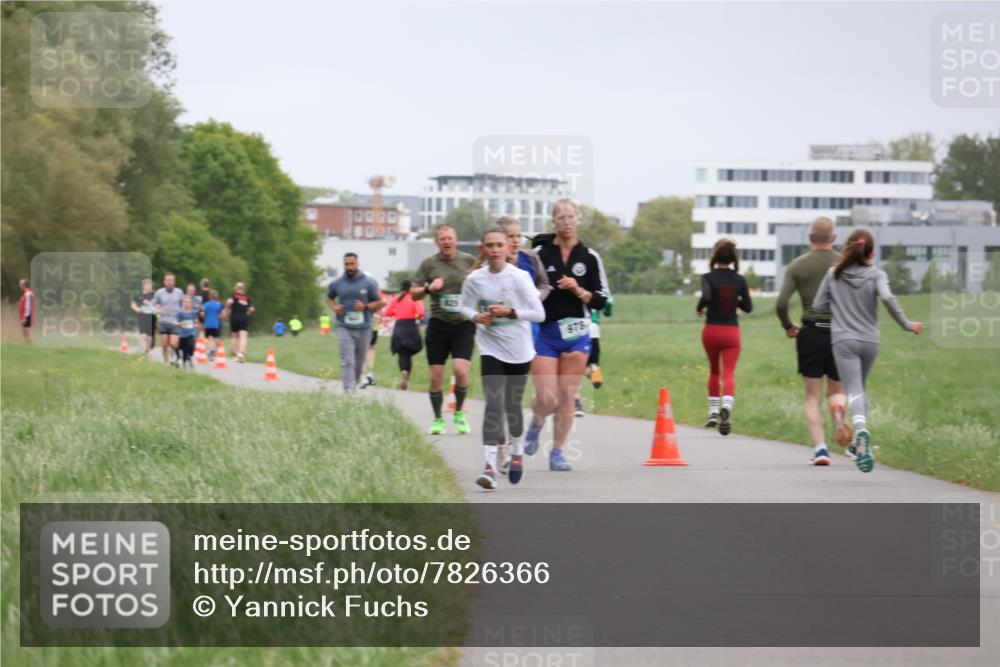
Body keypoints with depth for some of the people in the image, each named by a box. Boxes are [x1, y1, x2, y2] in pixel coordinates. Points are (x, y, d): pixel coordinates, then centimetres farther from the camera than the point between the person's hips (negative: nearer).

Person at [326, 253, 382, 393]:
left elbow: (378, 302, 6)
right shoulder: (336, 284, 3)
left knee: (359, 362, 12)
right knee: (347, 362, -14)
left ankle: (354, 385, 34)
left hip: (363, 328, 1)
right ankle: (349, 392, -21)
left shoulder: (369, 283, -1)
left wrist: (365, 306, -14)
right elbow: (329, 297, 22)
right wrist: (334, 307, 0)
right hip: (344, 328, -1)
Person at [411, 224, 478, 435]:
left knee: (461, 370, -17)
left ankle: (459, 413, 6)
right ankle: (437, 420, 17)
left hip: (464, 324, -1)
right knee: (436, 377, 1)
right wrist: (429, 287, -10)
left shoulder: (469, 261, 4)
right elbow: (414, 294, 9)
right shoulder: (429, 264, 5)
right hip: (438, 325, 1)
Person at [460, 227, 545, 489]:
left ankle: (517, 453, 38)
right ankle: (491, 464, -18)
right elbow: (465, 306, 11)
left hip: (519, 350, 0)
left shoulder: (520, 277, -12)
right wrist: (476, 317, -10)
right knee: (493, 403, -13)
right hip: (491, 349, 0)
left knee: (512, 404, 11)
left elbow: (539, 313, -10)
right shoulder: (474, 279, -6)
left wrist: (509, 312, -20)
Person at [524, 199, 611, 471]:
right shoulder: (540, 254, 1)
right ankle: (536, 425, 25)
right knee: (546, 399, -9)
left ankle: (558, 453, 13)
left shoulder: (590, 257, 4)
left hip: (576, 334, 1)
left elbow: (602, 299, 5)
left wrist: (579, 291, -10)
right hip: (544, 334, -1)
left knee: (567, 398, 1)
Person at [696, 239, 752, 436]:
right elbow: (748, 307, 5)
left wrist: (699, 308, -5)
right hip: (732, 331, 0)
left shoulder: (708, 277, -7)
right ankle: (727, 406, -33)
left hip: (711, 331, 0)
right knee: (729, 373, -6)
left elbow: (705, 297, -25)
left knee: (714, 371, 21)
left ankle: (713, 412, 24)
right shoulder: (739, 280, 1)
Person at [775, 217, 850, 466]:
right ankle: (838, 409, -20)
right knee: (837, 390, 15)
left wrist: (788, 327, 11)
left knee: (813, 397, 6)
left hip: (810, 334, -1)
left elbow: (781, 304, -6)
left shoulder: (797, 266, 1)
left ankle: (820, 448, -5)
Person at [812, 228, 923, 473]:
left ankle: (861, 430, -38)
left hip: (843, 340, -1)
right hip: (869, 341, 1)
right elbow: (888, 298, -21)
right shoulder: (876, 275, -4)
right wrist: (907, 325, -11)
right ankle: (859, 442, 21)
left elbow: (818, 305, 4)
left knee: (854, 391, -9)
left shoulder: (833, 274, 1)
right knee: (861, 387, 22)